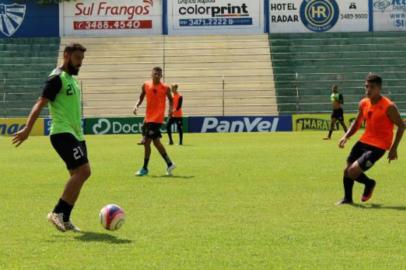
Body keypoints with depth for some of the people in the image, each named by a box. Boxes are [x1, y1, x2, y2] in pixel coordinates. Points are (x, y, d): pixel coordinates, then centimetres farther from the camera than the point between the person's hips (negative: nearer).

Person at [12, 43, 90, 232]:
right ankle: (58, 213, -14)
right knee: (83, 171, -18)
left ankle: (65, 219, 12)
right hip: (62, 133, -9)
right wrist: (27, 129, -26)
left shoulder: (72, 79, 18)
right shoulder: (57, 78, -10)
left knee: (78, 175, 7)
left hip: (75, 134, 9)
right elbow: (40, 104, -18)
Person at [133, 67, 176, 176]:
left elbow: (171, 99, 9)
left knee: (147, 142, -10)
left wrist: (171, 109, -9)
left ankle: (145, 168, -1)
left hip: (157, 118, -6)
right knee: (156, 141, 13)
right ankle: (169, 164, 27)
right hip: (148, 117, 6)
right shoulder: (146, 85, 5)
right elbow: (141, 98, 14)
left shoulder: (165, 88, -4)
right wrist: (136, 106, -5)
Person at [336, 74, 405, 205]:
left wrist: (394, 148, -12)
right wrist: (346, 136, -1)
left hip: (378, 146, -7)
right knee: (347, 170, 9)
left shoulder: (388, 107, -17)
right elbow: (357, 123, 16)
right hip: (364, 141, 7)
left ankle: (369, 183, 17)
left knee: (352, 172, -16)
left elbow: (401, 126, -9)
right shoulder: (364, 103, 3)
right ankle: (347, 199, 34)